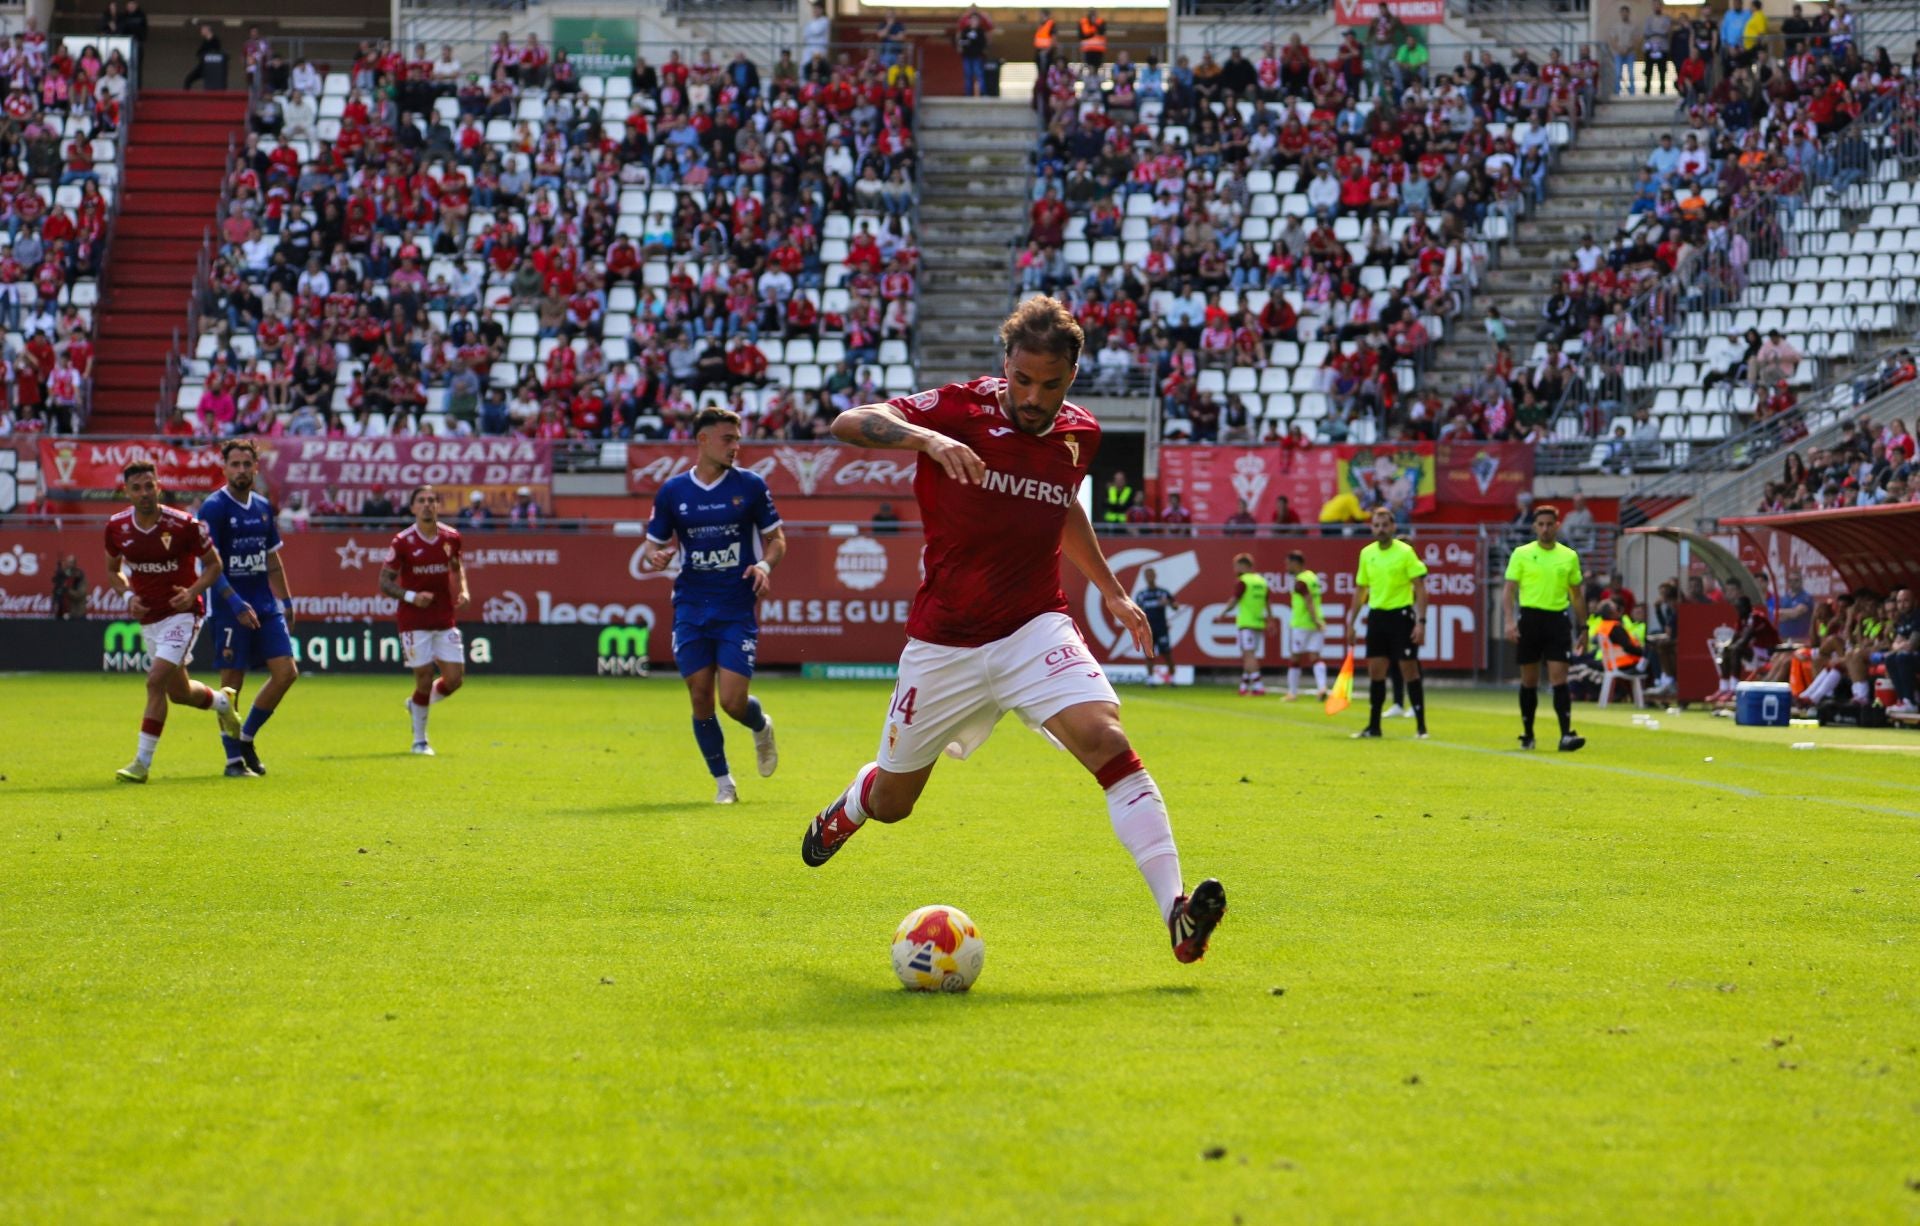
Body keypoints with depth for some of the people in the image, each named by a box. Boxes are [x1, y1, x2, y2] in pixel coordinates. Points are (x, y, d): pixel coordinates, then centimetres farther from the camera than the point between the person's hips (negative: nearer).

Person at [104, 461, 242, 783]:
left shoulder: (183, 524, -16)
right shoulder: (117, 527, -4)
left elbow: (214, 563, -3)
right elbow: (113, 570, 14)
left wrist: (193, 591, -19)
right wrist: (128, 595, -6)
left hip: (181, 614, -5)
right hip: (148, 619, 5)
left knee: (156, 681, -18)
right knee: (179, 692, 13)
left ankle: (142, 762, -11)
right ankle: (221, 701, 46)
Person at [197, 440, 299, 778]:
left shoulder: (263, 507, 12)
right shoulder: (214, 508, -8)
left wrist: (285, 601, 19)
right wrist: (236, 603, -20)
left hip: (266, 606, 6)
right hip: (231, 610, -6)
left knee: (286, 673, -1)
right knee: (232, 683, -3)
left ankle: (246, 738, 16)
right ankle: (234, 759, 6)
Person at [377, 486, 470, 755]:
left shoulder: (451, 538, 2)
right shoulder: (402, 542, -10)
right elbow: (385, 582, -7)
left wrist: (463, 590, 4)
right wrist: (410, 596, -23)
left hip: (445, 621, 4)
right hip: (414, 622, -4)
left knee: (455, 679, -1)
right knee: (424, 679, -5)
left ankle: (416, 705, 30)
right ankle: (420, 740, 13)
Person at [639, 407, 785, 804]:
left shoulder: (750, 485, 0)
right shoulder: (672, 492, 3)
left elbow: (776, 537, 7)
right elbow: (652, 548, 11)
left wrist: (765, 565, -14)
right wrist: (654, 560, -13)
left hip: (737, 609, -2)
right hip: (691, 607, 2)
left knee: (733, 701, -9)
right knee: (701, 698, -1)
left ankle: (762, 727, 28)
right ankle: (722, 780, 17)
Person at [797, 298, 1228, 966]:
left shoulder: (1079, 434, 1)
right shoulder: (959, 410, -12)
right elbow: (848, 423, -24)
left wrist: (1111, 590, 24)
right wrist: (927, 438, -41)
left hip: (1035, 631, 2)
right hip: (942, 643, -1)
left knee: (1106, 739, -26)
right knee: (891, 800, 14)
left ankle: (1176, 911, -34)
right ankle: (847, 808, 53)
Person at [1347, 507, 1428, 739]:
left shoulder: (1405, 552, -7)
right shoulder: (1366, 554, 8)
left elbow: (1420, 588, -7)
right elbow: (1360, 590, 16)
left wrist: (1421, 621, -14)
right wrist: (1351, 622, 14)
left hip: (1401, 615, -5)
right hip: (1377, 616, 5)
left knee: (1409, 670, -5)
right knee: (1375, 671, 6)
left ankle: (1421, 726, 0)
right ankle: (1373, 726, 14)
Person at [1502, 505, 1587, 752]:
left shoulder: (1569, 556, 9)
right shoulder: (1521, 554, 2)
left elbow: (1577, 595, 15)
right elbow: (1509, 590, -1)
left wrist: (1583, 629, 12)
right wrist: (1510, 621, -14)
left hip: (1558, 620, 1)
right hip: (1530, 618, -1)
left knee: (1559, 677, -9)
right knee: (1529, 680, 6)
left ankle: (1566, 735, -15)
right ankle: (1527, 735, 18)